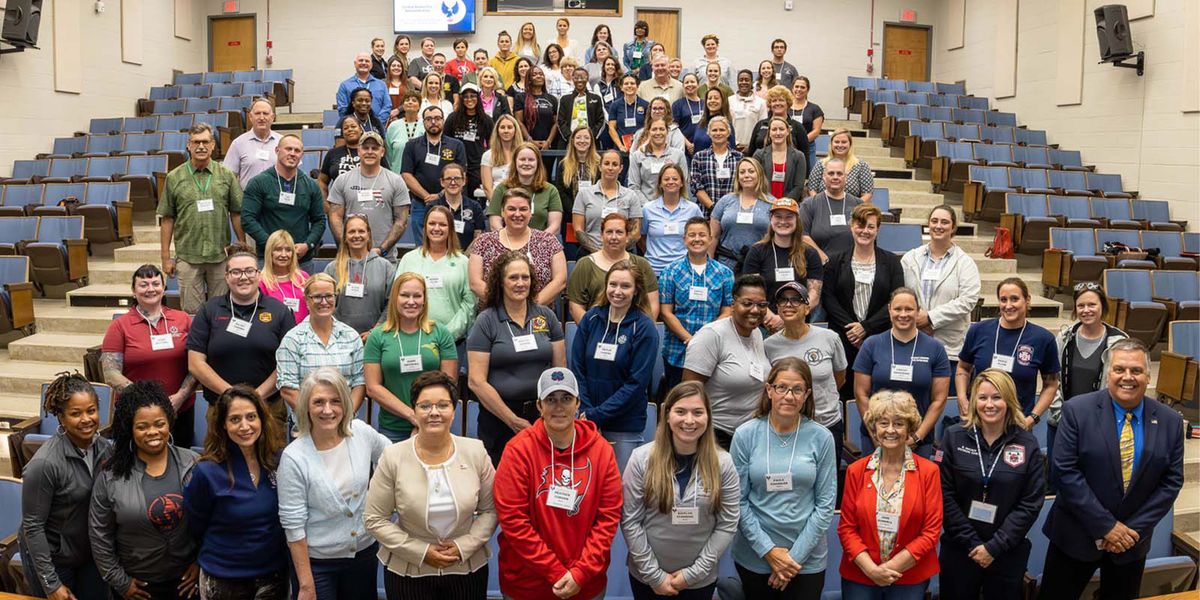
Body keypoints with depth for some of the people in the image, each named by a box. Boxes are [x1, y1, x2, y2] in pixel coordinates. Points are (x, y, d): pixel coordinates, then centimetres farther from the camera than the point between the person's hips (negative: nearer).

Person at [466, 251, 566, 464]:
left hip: (543, 415, 3)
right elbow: (476, 381, -8)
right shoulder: (486, 321, -3)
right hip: (498, 420, -2)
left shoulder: (546, 316, 8)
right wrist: (513, 420, -10)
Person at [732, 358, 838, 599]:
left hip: (807, 559, 0)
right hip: (754, 558, 0)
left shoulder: (821, 438, -6)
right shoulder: (745, 435, -7)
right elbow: (738, 501, -5)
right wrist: (768, 550, -11)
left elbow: (825, 504, -5)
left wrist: (796, 555, -9)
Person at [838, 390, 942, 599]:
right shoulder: (856, 470, -1)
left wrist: (890, 568, -11)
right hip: (858, 576, 1)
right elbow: (846, 527, 0)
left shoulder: (928, 471, -4)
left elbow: (932, 531, -5)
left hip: (910, 578, 0)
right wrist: (871, 568, -13)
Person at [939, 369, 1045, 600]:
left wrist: (994, 546, -10)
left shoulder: (1028, 444, -3)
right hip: (959, 549, 0)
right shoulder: (954, 437, -4)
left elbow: (1031, 503, -6)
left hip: (1007, 553, 0)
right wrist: (971, 543, -11)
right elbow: (944, 494, -6)